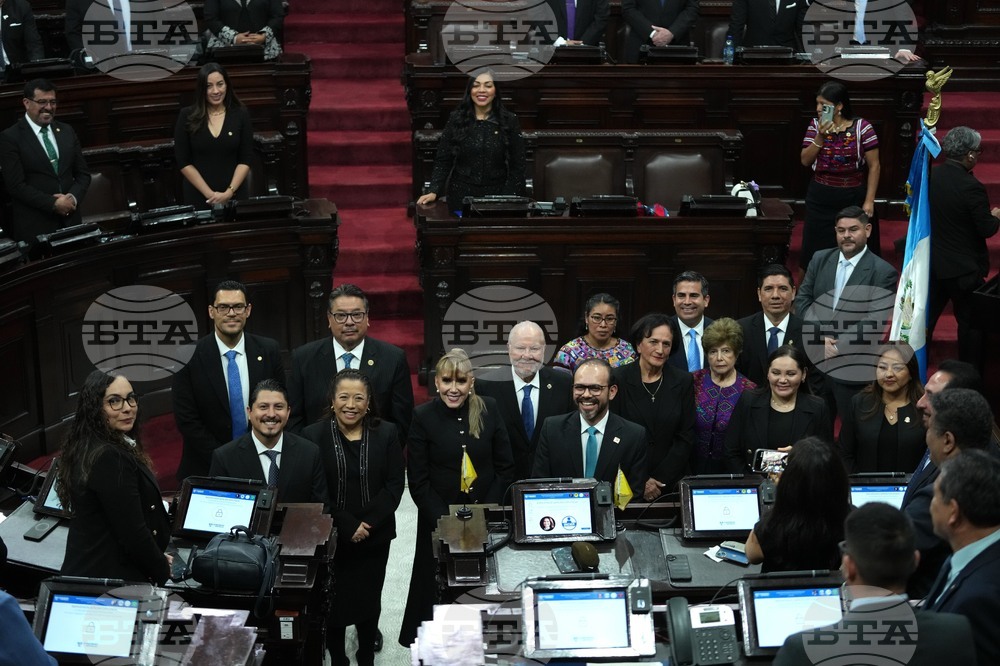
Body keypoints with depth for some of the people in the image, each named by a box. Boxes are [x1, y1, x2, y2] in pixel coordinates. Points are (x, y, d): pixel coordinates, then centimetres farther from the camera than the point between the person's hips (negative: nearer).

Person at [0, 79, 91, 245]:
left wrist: (73, 197, -8)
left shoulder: (66, 131, 11)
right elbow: (16, 185, -11)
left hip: (71, 221, 5)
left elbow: (83, 174, 12)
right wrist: (53, 204, -16)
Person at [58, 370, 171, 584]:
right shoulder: (111, 460, -25)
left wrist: (156, 558, 14)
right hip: (112, 579, -9)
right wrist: (163, 571, -8)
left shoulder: (86, 448, 5)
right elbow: (133, 534, -23)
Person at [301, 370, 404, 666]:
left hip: (375, 537, 2)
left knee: (369, 600, 12)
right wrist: (348, 526, -16)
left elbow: (394, 485, -4)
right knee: (334, 602, 5)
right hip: (330, 537, -2)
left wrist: (368, 524, -14)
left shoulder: (387, 434, -1)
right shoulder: (313, 436, -7)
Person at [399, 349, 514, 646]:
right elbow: (418, 482, -8)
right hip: (439, 521, -2)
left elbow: (505, 467, 0)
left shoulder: (489, 409, -3)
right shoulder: (423, 417, -9)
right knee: (439, 589, 8)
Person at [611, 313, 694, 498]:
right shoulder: (617, 380, -4)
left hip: (671, 484, 2)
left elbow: (685, 439, 1)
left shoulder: (683, 381, 2)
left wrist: (660, 480, -8)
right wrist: (639, 482, -11)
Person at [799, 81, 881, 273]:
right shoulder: (816, 125, 2)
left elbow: (874, 166, -6)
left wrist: (869, 201, -10)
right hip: (820, 199, 3)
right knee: (819, 250, 6)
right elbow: (805, 161, 0)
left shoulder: (862, 127, -9)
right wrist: (820, 137, -14)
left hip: (853, 198, -3)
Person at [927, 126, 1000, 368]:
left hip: (931, 264, 6)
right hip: (963, 269, -6)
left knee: (925, 319, 14)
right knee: (971, 324, 9)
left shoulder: (930, 176, -3)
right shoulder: (971, 187, -22)